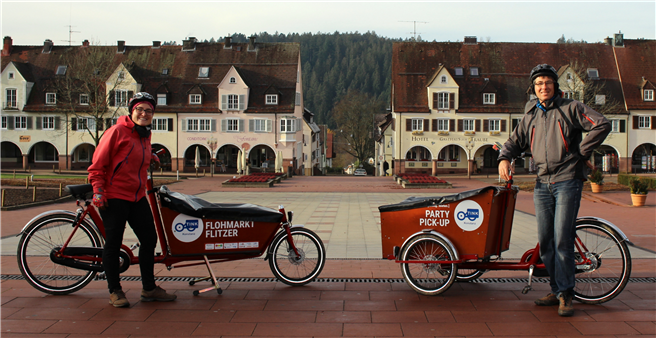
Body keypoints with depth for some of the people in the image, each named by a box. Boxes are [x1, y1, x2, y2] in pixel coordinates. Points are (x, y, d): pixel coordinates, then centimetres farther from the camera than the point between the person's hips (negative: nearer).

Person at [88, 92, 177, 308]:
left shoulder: (145, 135, 12)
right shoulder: (117, 131, -10)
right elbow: (98, 162, -11)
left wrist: (150, 157, 13)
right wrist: (98, 189, -16)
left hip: (137, 197, 8)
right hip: (114, 196, -8)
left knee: (149, 240, 9)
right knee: (114, 243, 1)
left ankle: (149, 289, 21)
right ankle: (114, 291, 14)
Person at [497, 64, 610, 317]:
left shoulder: (570, 108, 1)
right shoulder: (531, 115, 16)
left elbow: (602, 125, -7)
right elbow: (516, 140, 23)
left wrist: (582, 152, -7)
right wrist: (504, 158, 3)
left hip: (567, 181, -5)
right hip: (543, 184, 5)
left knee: (562, 240, -9)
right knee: (545, 242, 6)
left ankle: (565, 295, 1)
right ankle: (556, 290, 19)